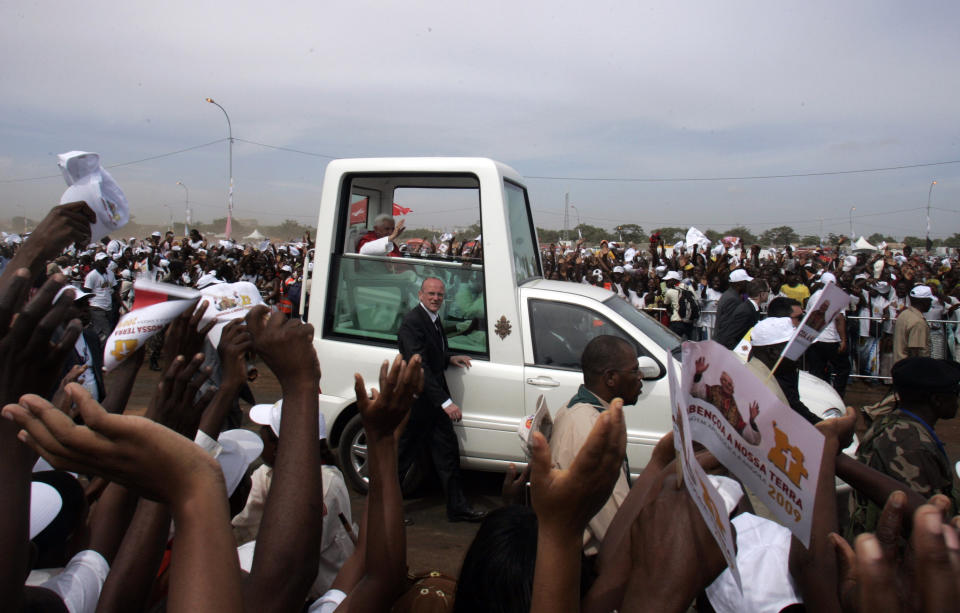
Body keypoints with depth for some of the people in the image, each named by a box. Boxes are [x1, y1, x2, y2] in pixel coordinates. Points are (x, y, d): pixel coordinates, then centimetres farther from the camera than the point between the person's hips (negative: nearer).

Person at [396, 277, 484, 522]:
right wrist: (446, 402, -30)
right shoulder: (412, 322, -21)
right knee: (403, 456, 6)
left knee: (448, 453, 11)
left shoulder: (434, 319, 9)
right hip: (417, 400, -9)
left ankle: (457, 507, 20)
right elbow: (420, 367, -27)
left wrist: (450, 358, 3)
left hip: (435, 399, 9)